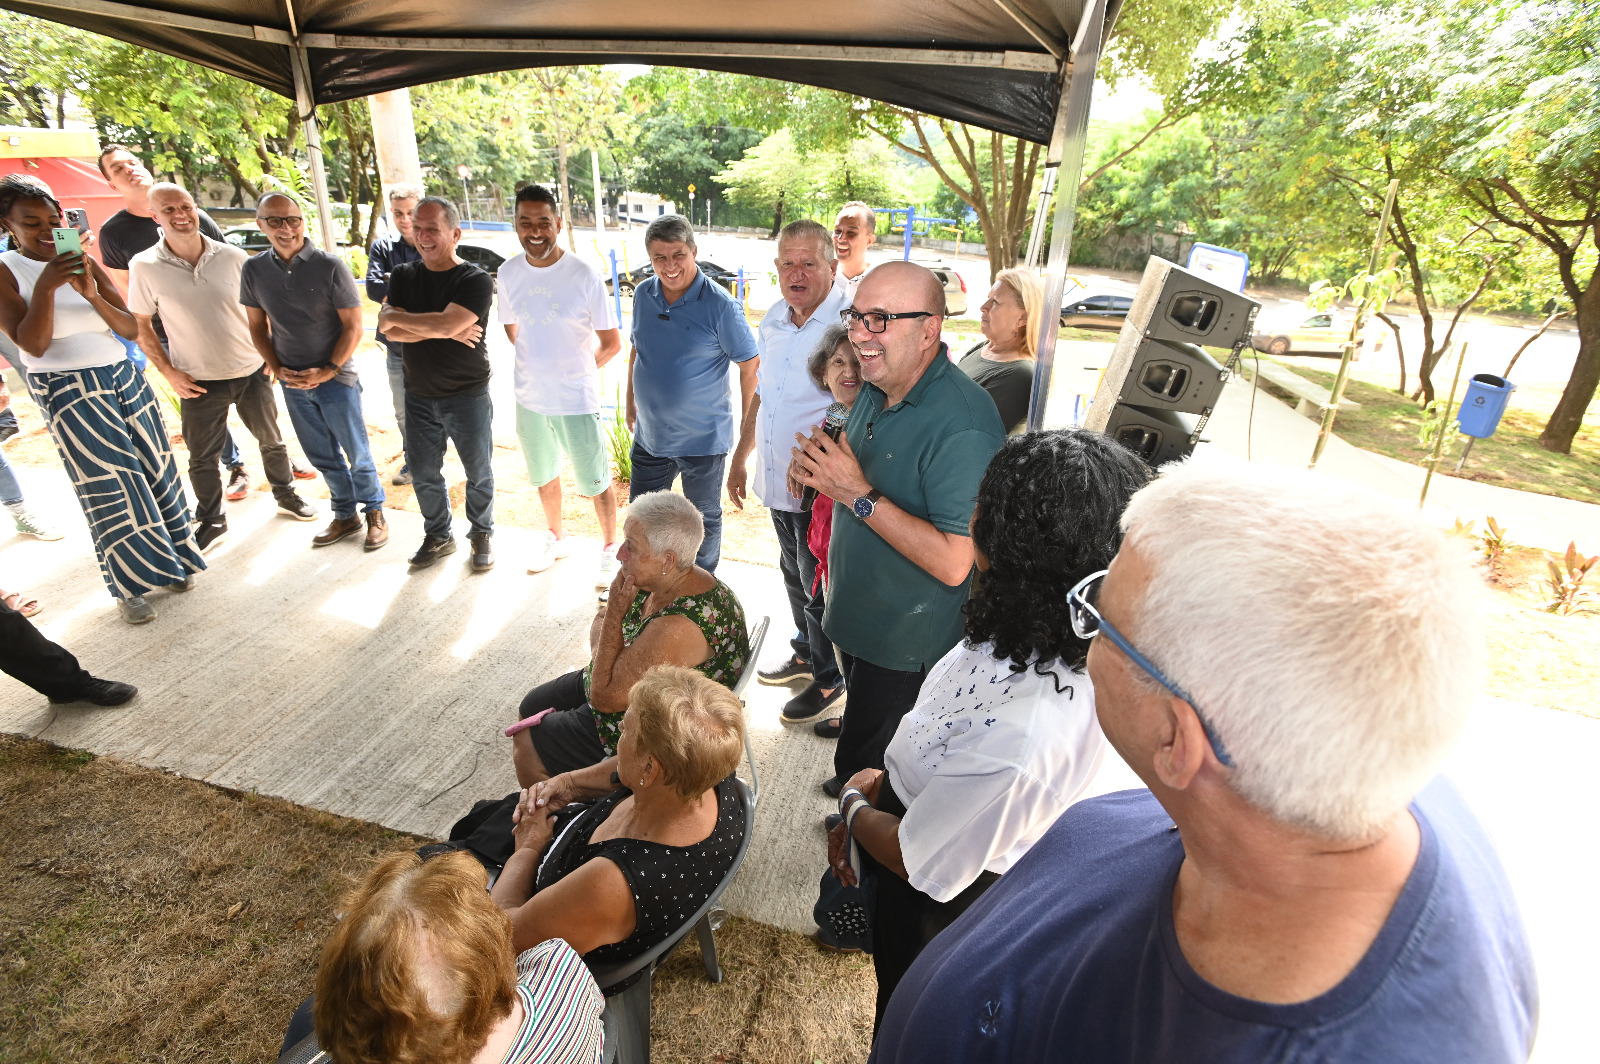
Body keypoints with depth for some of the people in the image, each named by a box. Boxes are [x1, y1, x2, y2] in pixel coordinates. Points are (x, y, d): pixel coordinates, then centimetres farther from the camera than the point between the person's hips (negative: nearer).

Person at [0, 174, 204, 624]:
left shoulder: (85, 263, 7)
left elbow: (130, 327, 2)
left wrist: (93, 295, -15)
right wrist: (45, 287, -22)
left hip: (124, 378, 4)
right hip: (69, 392, -4)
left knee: (155, 470, 8)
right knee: (109, 486, -3)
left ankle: (170, 560, 23)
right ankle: (129, 586, 9)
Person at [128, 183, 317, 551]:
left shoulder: (232, 256, -5)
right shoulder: (145, 267, -7)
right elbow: (140, 325, 0)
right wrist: (169, 372, -7)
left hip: (252, 370, 1)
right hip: (199, 381, -1)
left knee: (271, 439, 15)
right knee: (202, 457, 8)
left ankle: (286, 495, 37)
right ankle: (211, 522, 25)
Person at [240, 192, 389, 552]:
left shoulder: (330, 266, -10)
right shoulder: (253, 270, 2)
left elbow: (353, 326, -9)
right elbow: (257, 326, 9)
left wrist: (328, 371, -15)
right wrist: (277, 369, -5)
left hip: (336, 378, -4)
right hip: (292, 383, 4)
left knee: (357, 453, 4)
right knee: (322, 456, 14)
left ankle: (374, 512, 23)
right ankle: (345, 515, 28)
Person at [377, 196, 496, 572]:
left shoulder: (476, 281, -13)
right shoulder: (403, 276, 4)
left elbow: (445, 325, -27)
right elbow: (390, 331, -9)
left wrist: (395, 317, -13)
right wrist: (442, 329, -20)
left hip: (467, 397, -5)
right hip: (419, 396, 5)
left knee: (479, 474, 8)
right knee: (423, 474, 14)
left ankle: (482, 534, 30)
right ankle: (438, 537, 32)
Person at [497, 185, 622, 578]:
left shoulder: (584, 275, -15)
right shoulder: (509, 272, -2)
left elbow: (612, 343, -9)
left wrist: (578, 369, 1)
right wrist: (542, 365, 9)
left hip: (576, 401, -5)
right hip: (529, 398, 5)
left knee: (596, 482, 5)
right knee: (543, 475, 22)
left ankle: (610, 548, 28)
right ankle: (555, 538, 45)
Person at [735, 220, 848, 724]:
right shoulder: (774, 319, 7)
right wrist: (740, 456, 20)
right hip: (778, 481, 8)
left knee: (819, 588, 7)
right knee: (794, 575, 23)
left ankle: (829, 680, 27)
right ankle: (804, 653, 44)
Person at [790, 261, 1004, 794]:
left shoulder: (963, 425, -30)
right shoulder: (876, 388, -1)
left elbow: (953, 563, -32)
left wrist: (858, 494, -31)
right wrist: (821, 471, -8)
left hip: (906, 645, -8)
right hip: (855, 613, 8)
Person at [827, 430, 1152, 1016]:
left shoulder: (1022, 737, -44)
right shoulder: (1032, 636, -18)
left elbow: (921, 864, -26)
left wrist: (854, 805, -9)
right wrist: (882, 783, 1)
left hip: (936, 914, -6)